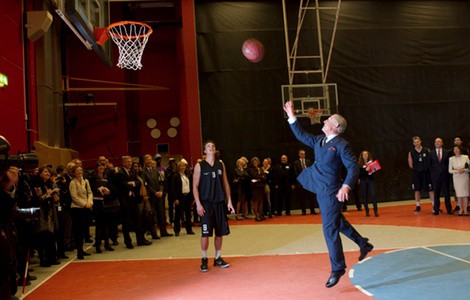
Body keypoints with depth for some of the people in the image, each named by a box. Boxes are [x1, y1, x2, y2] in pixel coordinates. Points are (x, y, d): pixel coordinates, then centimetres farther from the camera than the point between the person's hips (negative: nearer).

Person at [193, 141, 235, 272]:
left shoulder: (221, 165, 11)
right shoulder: (199, 166, 0)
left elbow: (225, 183, 13)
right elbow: (195, 186, -3)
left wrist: (229, 201, 8)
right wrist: (198, 204, -11)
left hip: (220, 202, 4)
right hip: (206, 203, -4)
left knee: (220, 232, 7)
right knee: (206, 233, -4)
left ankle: (218, 258, 20)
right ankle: (204, 260, 8)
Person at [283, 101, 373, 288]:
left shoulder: (341, 145, -14)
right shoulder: (319, 141, 11)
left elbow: (353, 167, -20)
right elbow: (301, 136, 22)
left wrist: (346, 186, -34)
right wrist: (291, 116, 18)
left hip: (331, 193, -9)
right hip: (321, 191, 9)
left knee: (329, 229, -4)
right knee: (337, 223, 22)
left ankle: (337, 269, 9)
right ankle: (364, 244, 39)